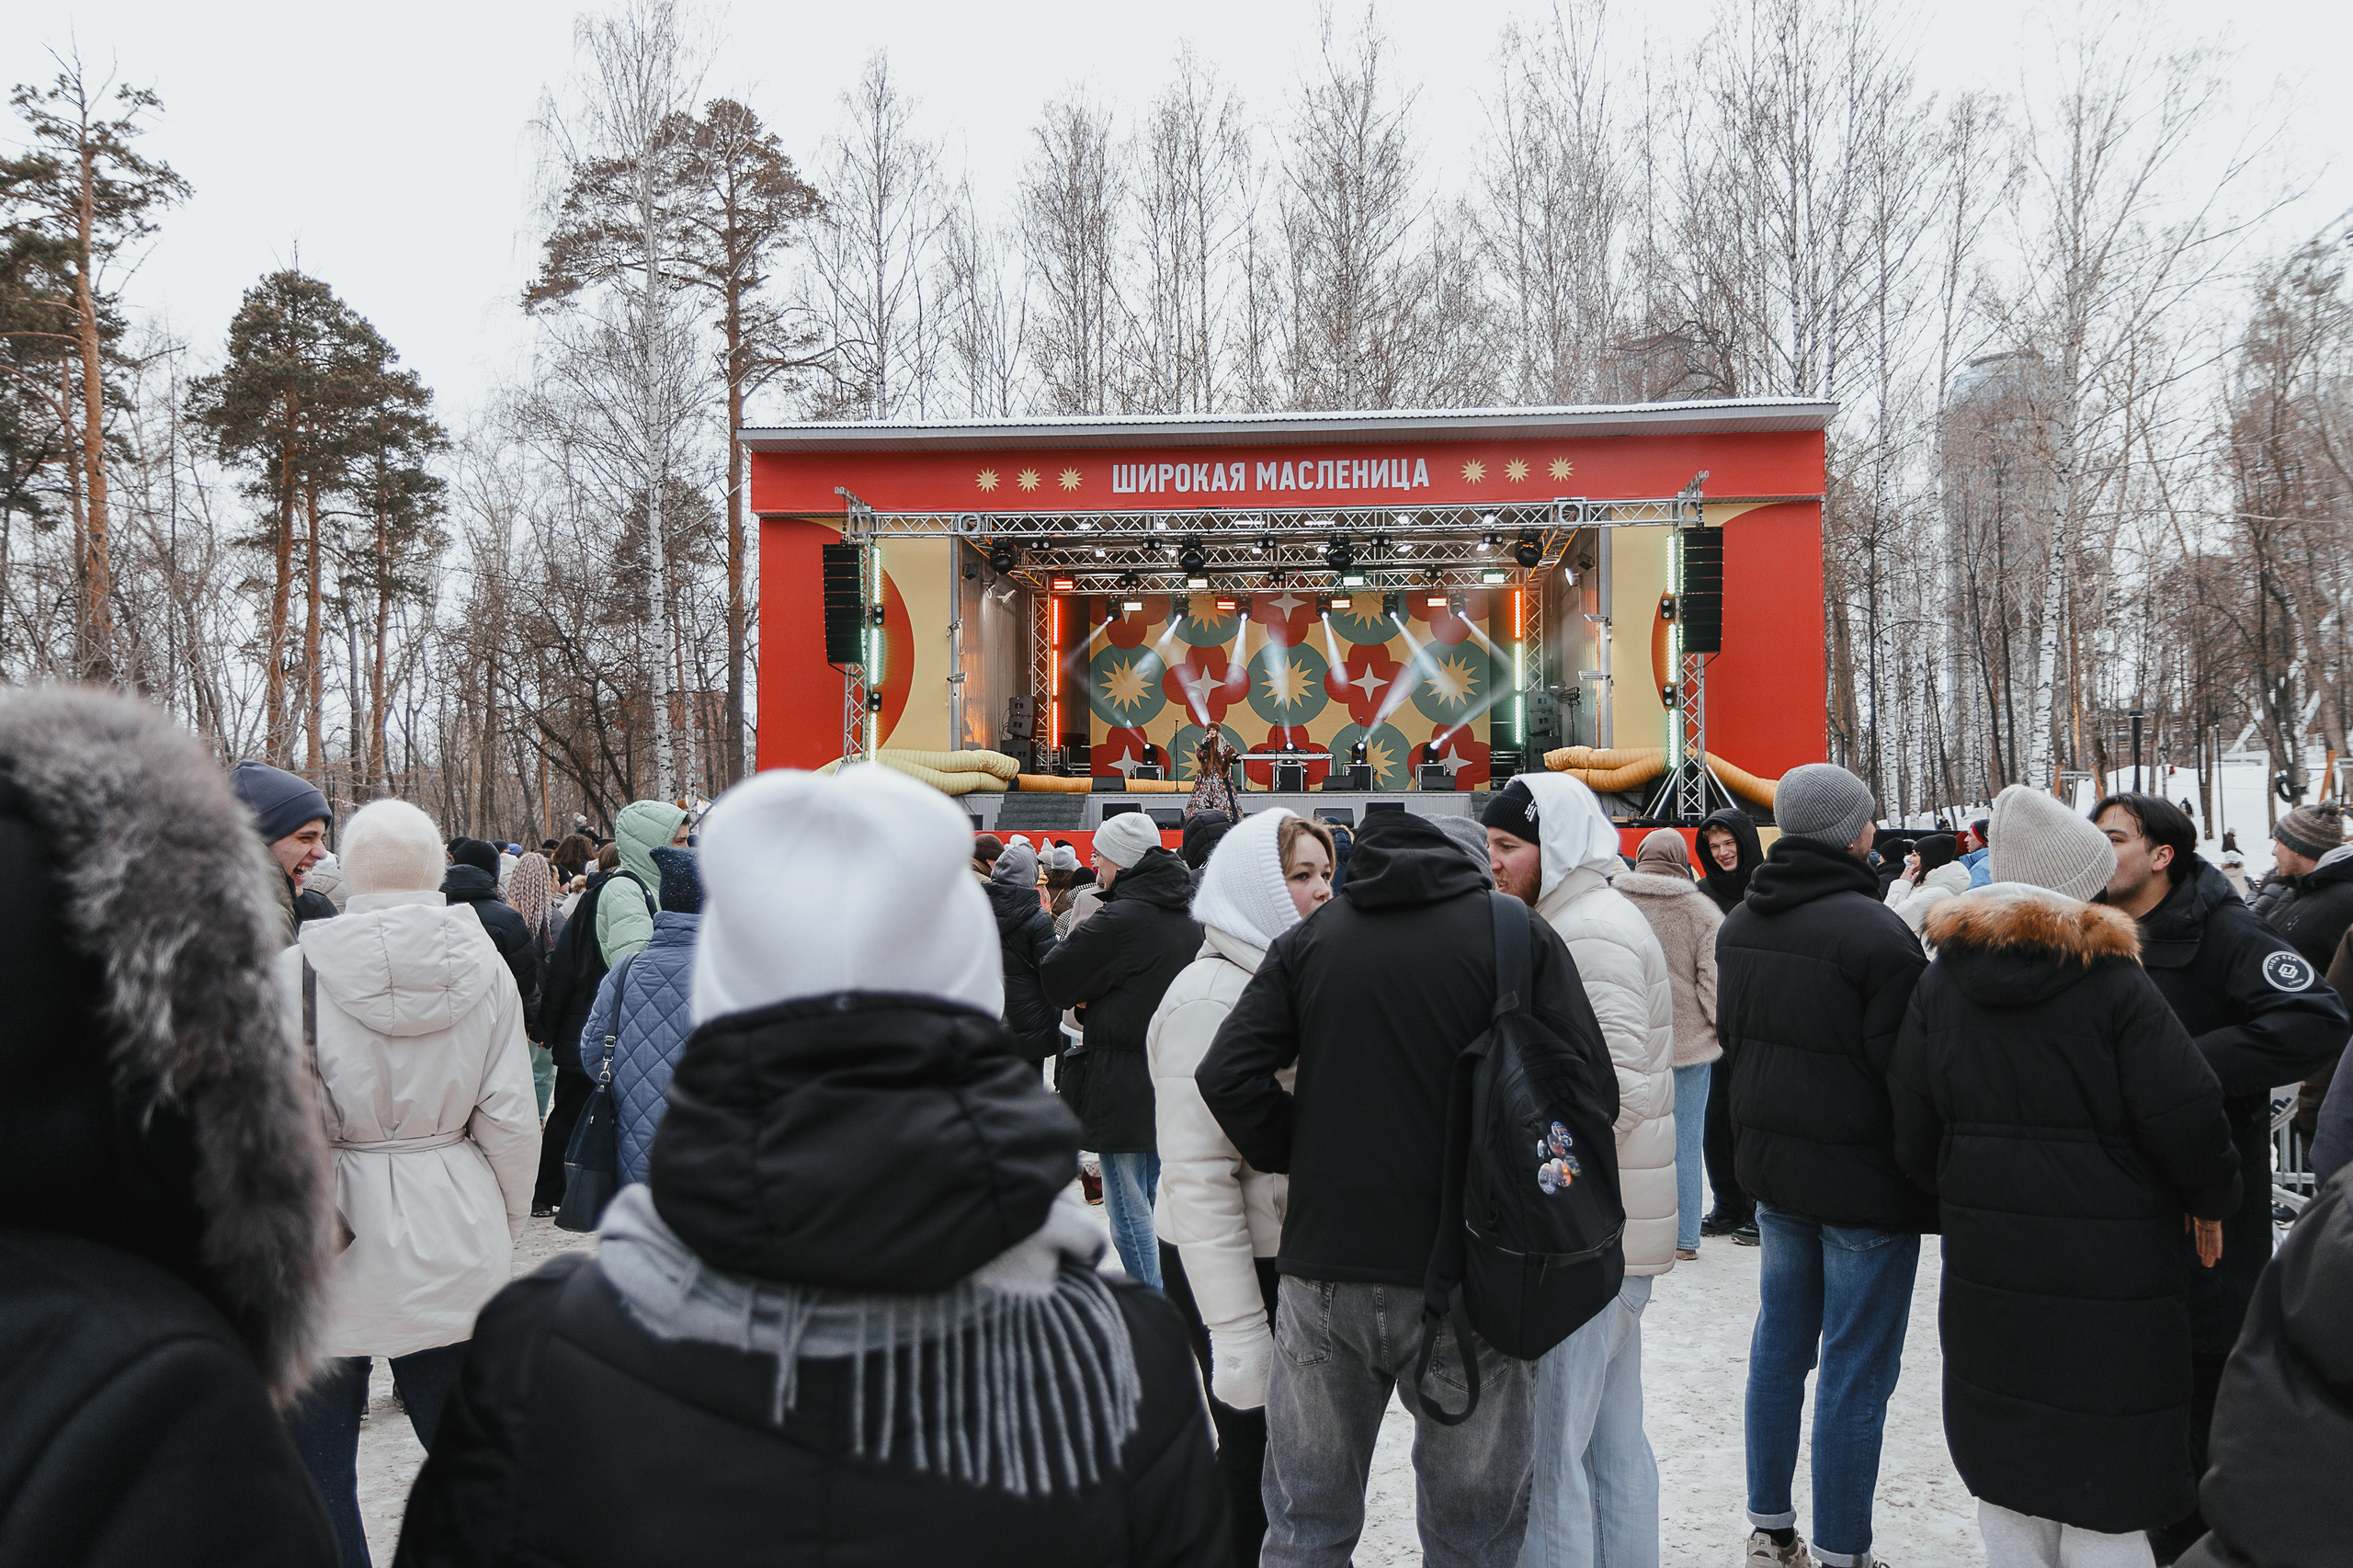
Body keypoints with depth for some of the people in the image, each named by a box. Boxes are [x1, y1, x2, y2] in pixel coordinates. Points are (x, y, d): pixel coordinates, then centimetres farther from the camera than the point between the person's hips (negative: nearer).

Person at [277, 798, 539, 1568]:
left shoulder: (299, 967, -10)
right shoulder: (483, 966, -3)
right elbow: (511, 1121, -2)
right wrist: (502, 1228, 12)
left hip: (333, 1251, -2)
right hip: (455, 1246, 2)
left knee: (317, 1472, 13)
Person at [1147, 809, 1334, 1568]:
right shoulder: (1210, 998, -19)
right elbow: (1197, 1178, -23)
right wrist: (1238, 1333, -24)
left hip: (1295, 1255, 8)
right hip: (1231, 1265, -8)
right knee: (1258, 1456, 4)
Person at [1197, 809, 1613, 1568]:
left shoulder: (1310, 939, 4)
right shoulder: (1520, 934, -1)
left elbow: (1227, 1076, -6)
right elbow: (1590, 1089, -9)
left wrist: (1301, 1159, 8)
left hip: (1323, 1270, 2)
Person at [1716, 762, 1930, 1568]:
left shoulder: (1740, 923, 5)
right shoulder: (1876, 933, -21)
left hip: (1773, 1168, 7)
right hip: (1863, 1177, -7)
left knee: (1780, 1341, 17)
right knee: (1857, 1367, 4)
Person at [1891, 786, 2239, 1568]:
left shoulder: (1941, 981, 2)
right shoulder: (2113, 984, -12)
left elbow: (1913, 1128, 5)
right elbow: (2188, 1116, -12)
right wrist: (2213, 1197, 7)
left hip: (1986, 1260, 4)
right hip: (2109, 1264, -4)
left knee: (2004, 1457, 16)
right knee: (2104, 1478, 6)